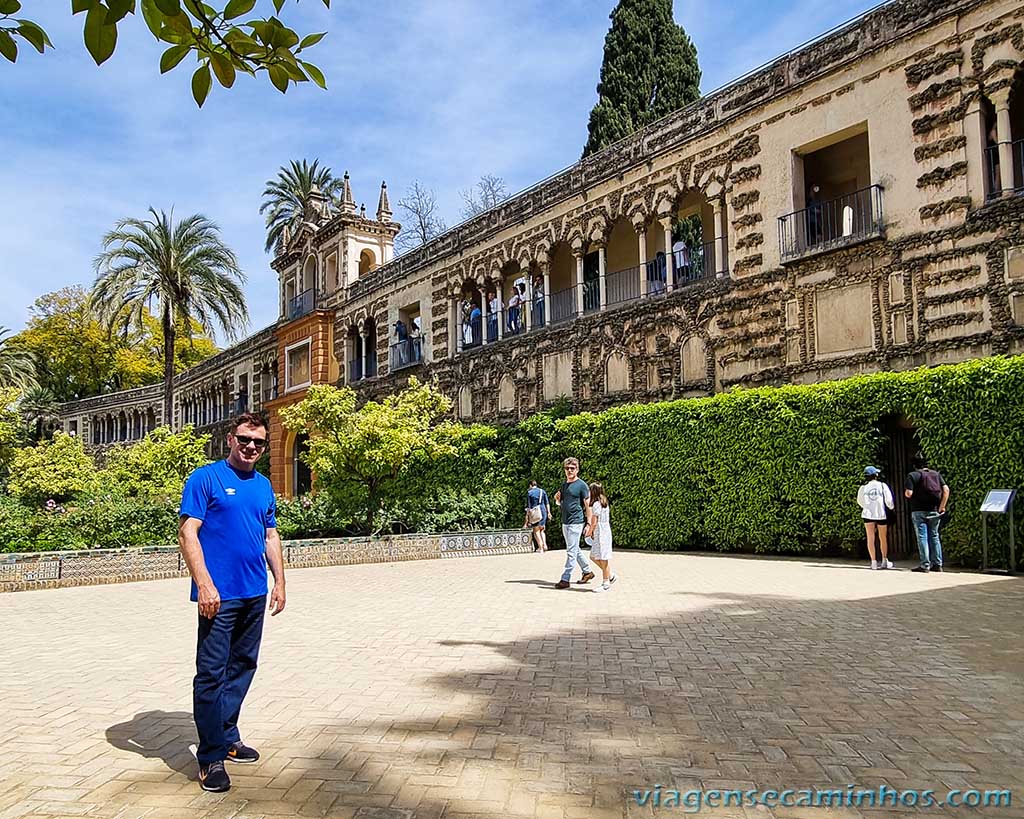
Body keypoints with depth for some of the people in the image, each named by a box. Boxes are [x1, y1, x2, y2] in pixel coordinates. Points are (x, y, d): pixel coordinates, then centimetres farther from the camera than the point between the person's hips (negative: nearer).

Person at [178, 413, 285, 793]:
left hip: (255, 594, 7)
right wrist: (205, 585, -19)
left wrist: (279, 582, 12)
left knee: (243, 667, 15)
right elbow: (187, 534, -12)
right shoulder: (205, 478, -6)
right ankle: (211, 758, 8)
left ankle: (228, 737, 30)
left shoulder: (263, 486, 13)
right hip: (219, 595, -7)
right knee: (211, 673, -1)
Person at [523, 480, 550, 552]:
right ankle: (545, 545, -1)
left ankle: (541, 548, -2)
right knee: (542, 530, 17)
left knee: (536, 531, 4)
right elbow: (547, 503, 7)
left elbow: (528, 506, -2)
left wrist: (527, 517, 0)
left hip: (535, 513, -4)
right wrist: (549, 512, 12)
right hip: (543, 511, 4)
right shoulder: (542, 491, 9)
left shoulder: (529, 492, -1)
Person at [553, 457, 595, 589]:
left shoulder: (582, 485, -9)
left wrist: (589, 523, -18)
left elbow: (588, 506, -11)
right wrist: (557, 499, 2)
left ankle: (565, 579, -5)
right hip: (565, 522, 8)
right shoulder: (564, 485, 14)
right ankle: (587, 572, 30)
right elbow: (560, 503, 26)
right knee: (575, 550, 16)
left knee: (571, 551, -6)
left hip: (576, 522, -8)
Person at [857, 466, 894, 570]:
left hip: (868, 514, 0)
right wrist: (892, 508, 16)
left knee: (870, 538, 2)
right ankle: (885, 561, 18)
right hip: (881, 514, 0)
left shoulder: (863, 487, -1)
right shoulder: (882, 486, -6)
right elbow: (889, 500, -6)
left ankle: (874, 561, -2)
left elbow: (859, 501, 10)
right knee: (883, 538, 13)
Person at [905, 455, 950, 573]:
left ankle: (925, 565, -3)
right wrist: (942, 506, 2)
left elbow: (908, 494, -16)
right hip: (934, 511, 5)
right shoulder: (936, 474, 8)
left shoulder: (913, 475, -8)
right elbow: (946, 490, 1)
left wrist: (906, 494, 7)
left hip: (919, 511, -5)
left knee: (922, 537, -1)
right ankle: (937, 564, 14)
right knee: (934, 536, 12)